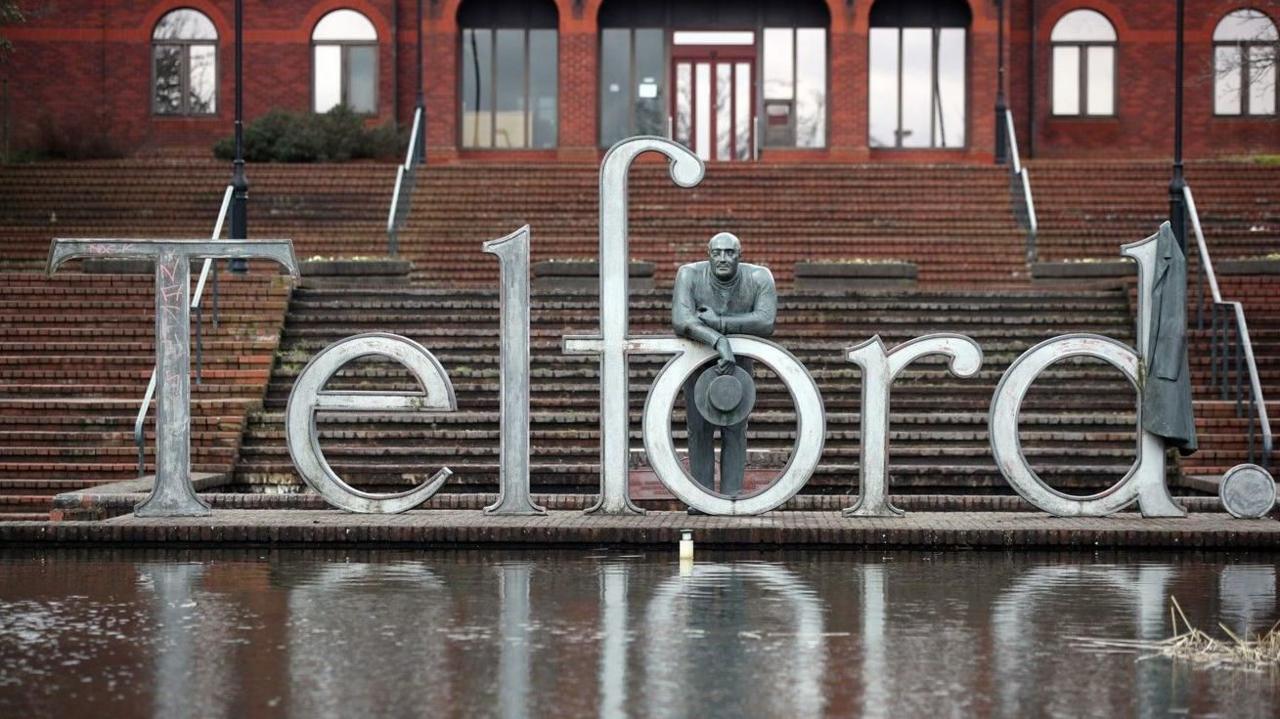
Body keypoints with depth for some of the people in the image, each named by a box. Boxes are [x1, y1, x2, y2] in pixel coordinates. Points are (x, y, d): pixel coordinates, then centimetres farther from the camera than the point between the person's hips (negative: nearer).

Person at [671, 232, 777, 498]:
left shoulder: (760, 278, -25)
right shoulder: (690, 275, -27)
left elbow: (765, 322, -36)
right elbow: (681, 321, -38)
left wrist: (717, 321, -39)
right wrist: (719, 342, -50)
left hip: (738, 360, 0)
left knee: (735, 430, -1)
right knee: (700, 429, 0)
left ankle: (731, 497, 2)